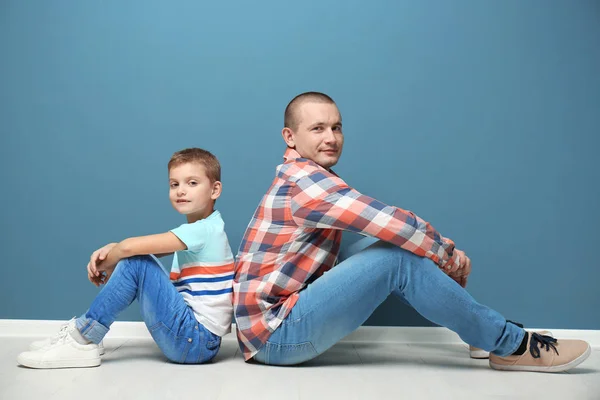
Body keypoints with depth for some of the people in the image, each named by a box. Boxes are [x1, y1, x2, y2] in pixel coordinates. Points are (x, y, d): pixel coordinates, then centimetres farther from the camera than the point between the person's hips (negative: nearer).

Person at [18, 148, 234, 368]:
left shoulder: (204, 229, -16)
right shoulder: (195, 232, 13)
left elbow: (130, 246, -22)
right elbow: (132, 247, 12)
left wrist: (103, 266, -3)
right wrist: (109, 251, -9)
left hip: (196, 342, -9)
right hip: (194, 338, 9)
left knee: (136, 263, -16)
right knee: (139, 258, 11)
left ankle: (82, 341, -7)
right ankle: (83, 332, 9)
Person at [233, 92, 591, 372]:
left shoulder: (309, 178, 13)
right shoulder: (303, 178, -18)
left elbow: (383, 224, 11)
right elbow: (391, 223, -22)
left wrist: (442, 252, -1)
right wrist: (450, 255, -7)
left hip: (289, 313, 9)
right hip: (273, 335, -9)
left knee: (394, 247, 3)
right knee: (399, 256, -21)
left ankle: (489, 332, 6)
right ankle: (514, 346, -10)